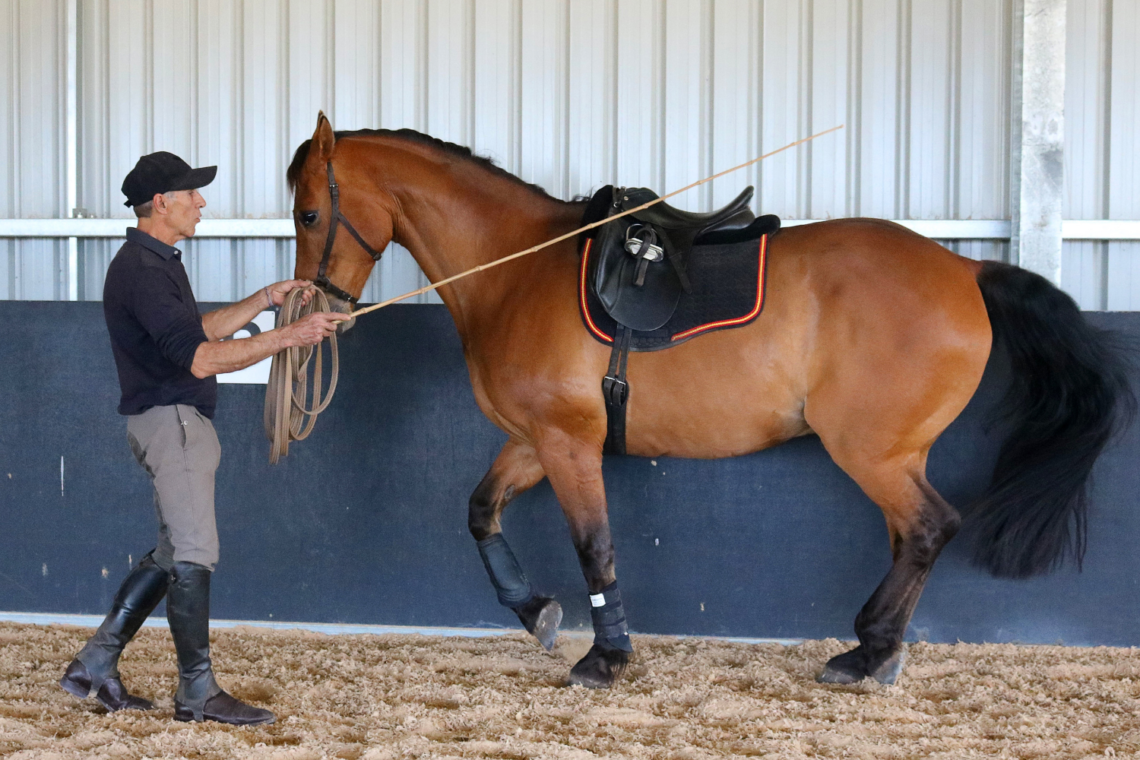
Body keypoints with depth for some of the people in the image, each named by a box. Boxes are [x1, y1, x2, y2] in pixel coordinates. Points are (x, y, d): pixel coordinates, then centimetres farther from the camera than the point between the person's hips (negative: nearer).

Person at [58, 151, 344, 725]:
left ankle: (95, 665, 19)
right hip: (171, 421, -11)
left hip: (177, 423, 11)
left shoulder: (155, 262, 15)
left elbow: (197, 330, 25)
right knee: (194, 556, -6)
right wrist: (290, 336, -27)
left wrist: (266, 299, 19)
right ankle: (198, 693, 1)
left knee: (173, 554, 15)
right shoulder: (142, 270, -19)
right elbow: (199, 357, -27)